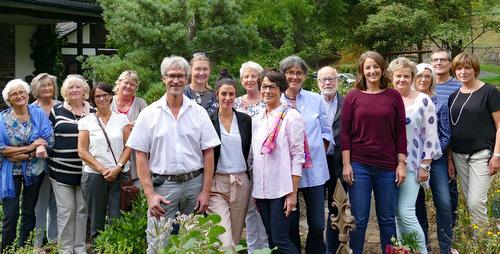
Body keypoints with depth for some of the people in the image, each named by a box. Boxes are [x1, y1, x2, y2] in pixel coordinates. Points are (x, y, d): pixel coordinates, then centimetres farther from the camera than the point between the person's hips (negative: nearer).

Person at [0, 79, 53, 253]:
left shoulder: (39, 114, -1)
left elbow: (48, 141, -6)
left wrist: (25, 155, -16)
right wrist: (31, 147, -16)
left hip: (33, 170, 1)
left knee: (29, 212, 11)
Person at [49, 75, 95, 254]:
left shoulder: (92, 112, 6)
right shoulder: (57, 110, 4)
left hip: (85, 170, 1)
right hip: (61, 170, -1)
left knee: (83, 209, 8)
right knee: (65, 210, 0)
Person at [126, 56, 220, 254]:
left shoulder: (198, 112, 7)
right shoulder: (149, 113, 3)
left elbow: (208, 153, 5)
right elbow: (141, 156, 1)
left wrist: (206, 191, -2)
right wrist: (150, 194, -8)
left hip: (194, 183, 2)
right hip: (163, 184, -1)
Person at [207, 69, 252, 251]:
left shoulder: (245, 120, 8)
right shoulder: (208, 121, -1)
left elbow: (250, 151, 14)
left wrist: (250, 179, 9)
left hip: (241, 183, 3)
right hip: (217, 183, -3)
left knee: (235, 239, 11)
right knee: (224, 243, -13)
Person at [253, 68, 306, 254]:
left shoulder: (291, 116, -6)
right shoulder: (258, 120, 13)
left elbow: (297, 157, -9)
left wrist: (293, 193, -13)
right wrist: (255, 192, 13)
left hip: (281, 189, -6)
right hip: (261, 189, 6)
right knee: (271, 239, 11)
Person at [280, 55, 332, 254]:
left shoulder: (316, 100, 6)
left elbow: (326, 132, 12)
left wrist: (316, 155, 3)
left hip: (313, 170, 1)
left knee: (317, 225, 1)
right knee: (290, 225, 4)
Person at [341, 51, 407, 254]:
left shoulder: (393, 96, 5)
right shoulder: (352, 97, 2)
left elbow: (400, 131, 5)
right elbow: (345, 133, 1)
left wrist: (402, 163, 1)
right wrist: (346, 164, -5)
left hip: (387, 166, 1)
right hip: (359, 165, -1)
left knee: (387, 219, 10)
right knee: (358, 219, 2)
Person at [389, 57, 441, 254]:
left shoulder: (423, 101, -1)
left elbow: (430, 135, -3)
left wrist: (425, 166, -7)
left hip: (411, 165, -4)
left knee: (406, 212, -11)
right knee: (397, 213, 8)